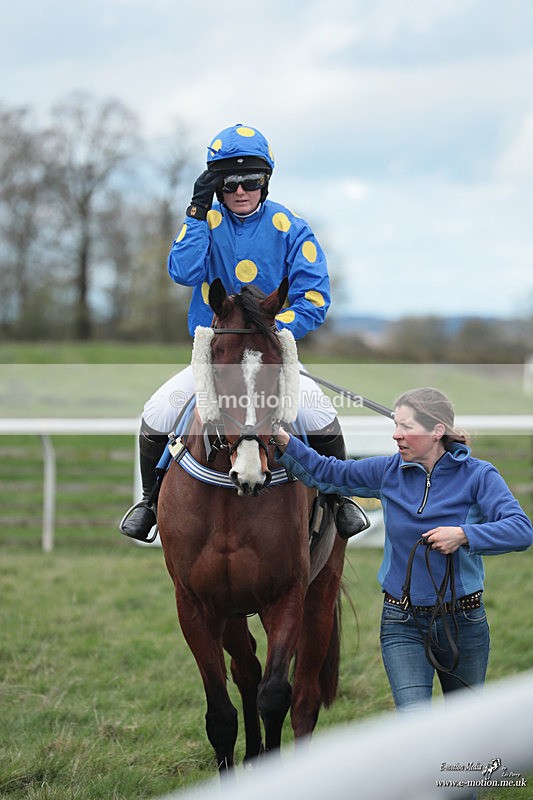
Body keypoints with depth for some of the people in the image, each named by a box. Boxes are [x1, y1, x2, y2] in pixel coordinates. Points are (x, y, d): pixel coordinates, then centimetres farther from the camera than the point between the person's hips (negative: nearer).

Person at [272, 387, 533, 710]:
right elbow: (327, 474, 11)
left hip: (462, 621, -1)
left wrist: (464, 535, -31)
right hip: (403, 625, 1)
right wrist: (285, 443, -2)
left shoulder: (477, 475, -9)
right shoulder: (389, 471, 1)